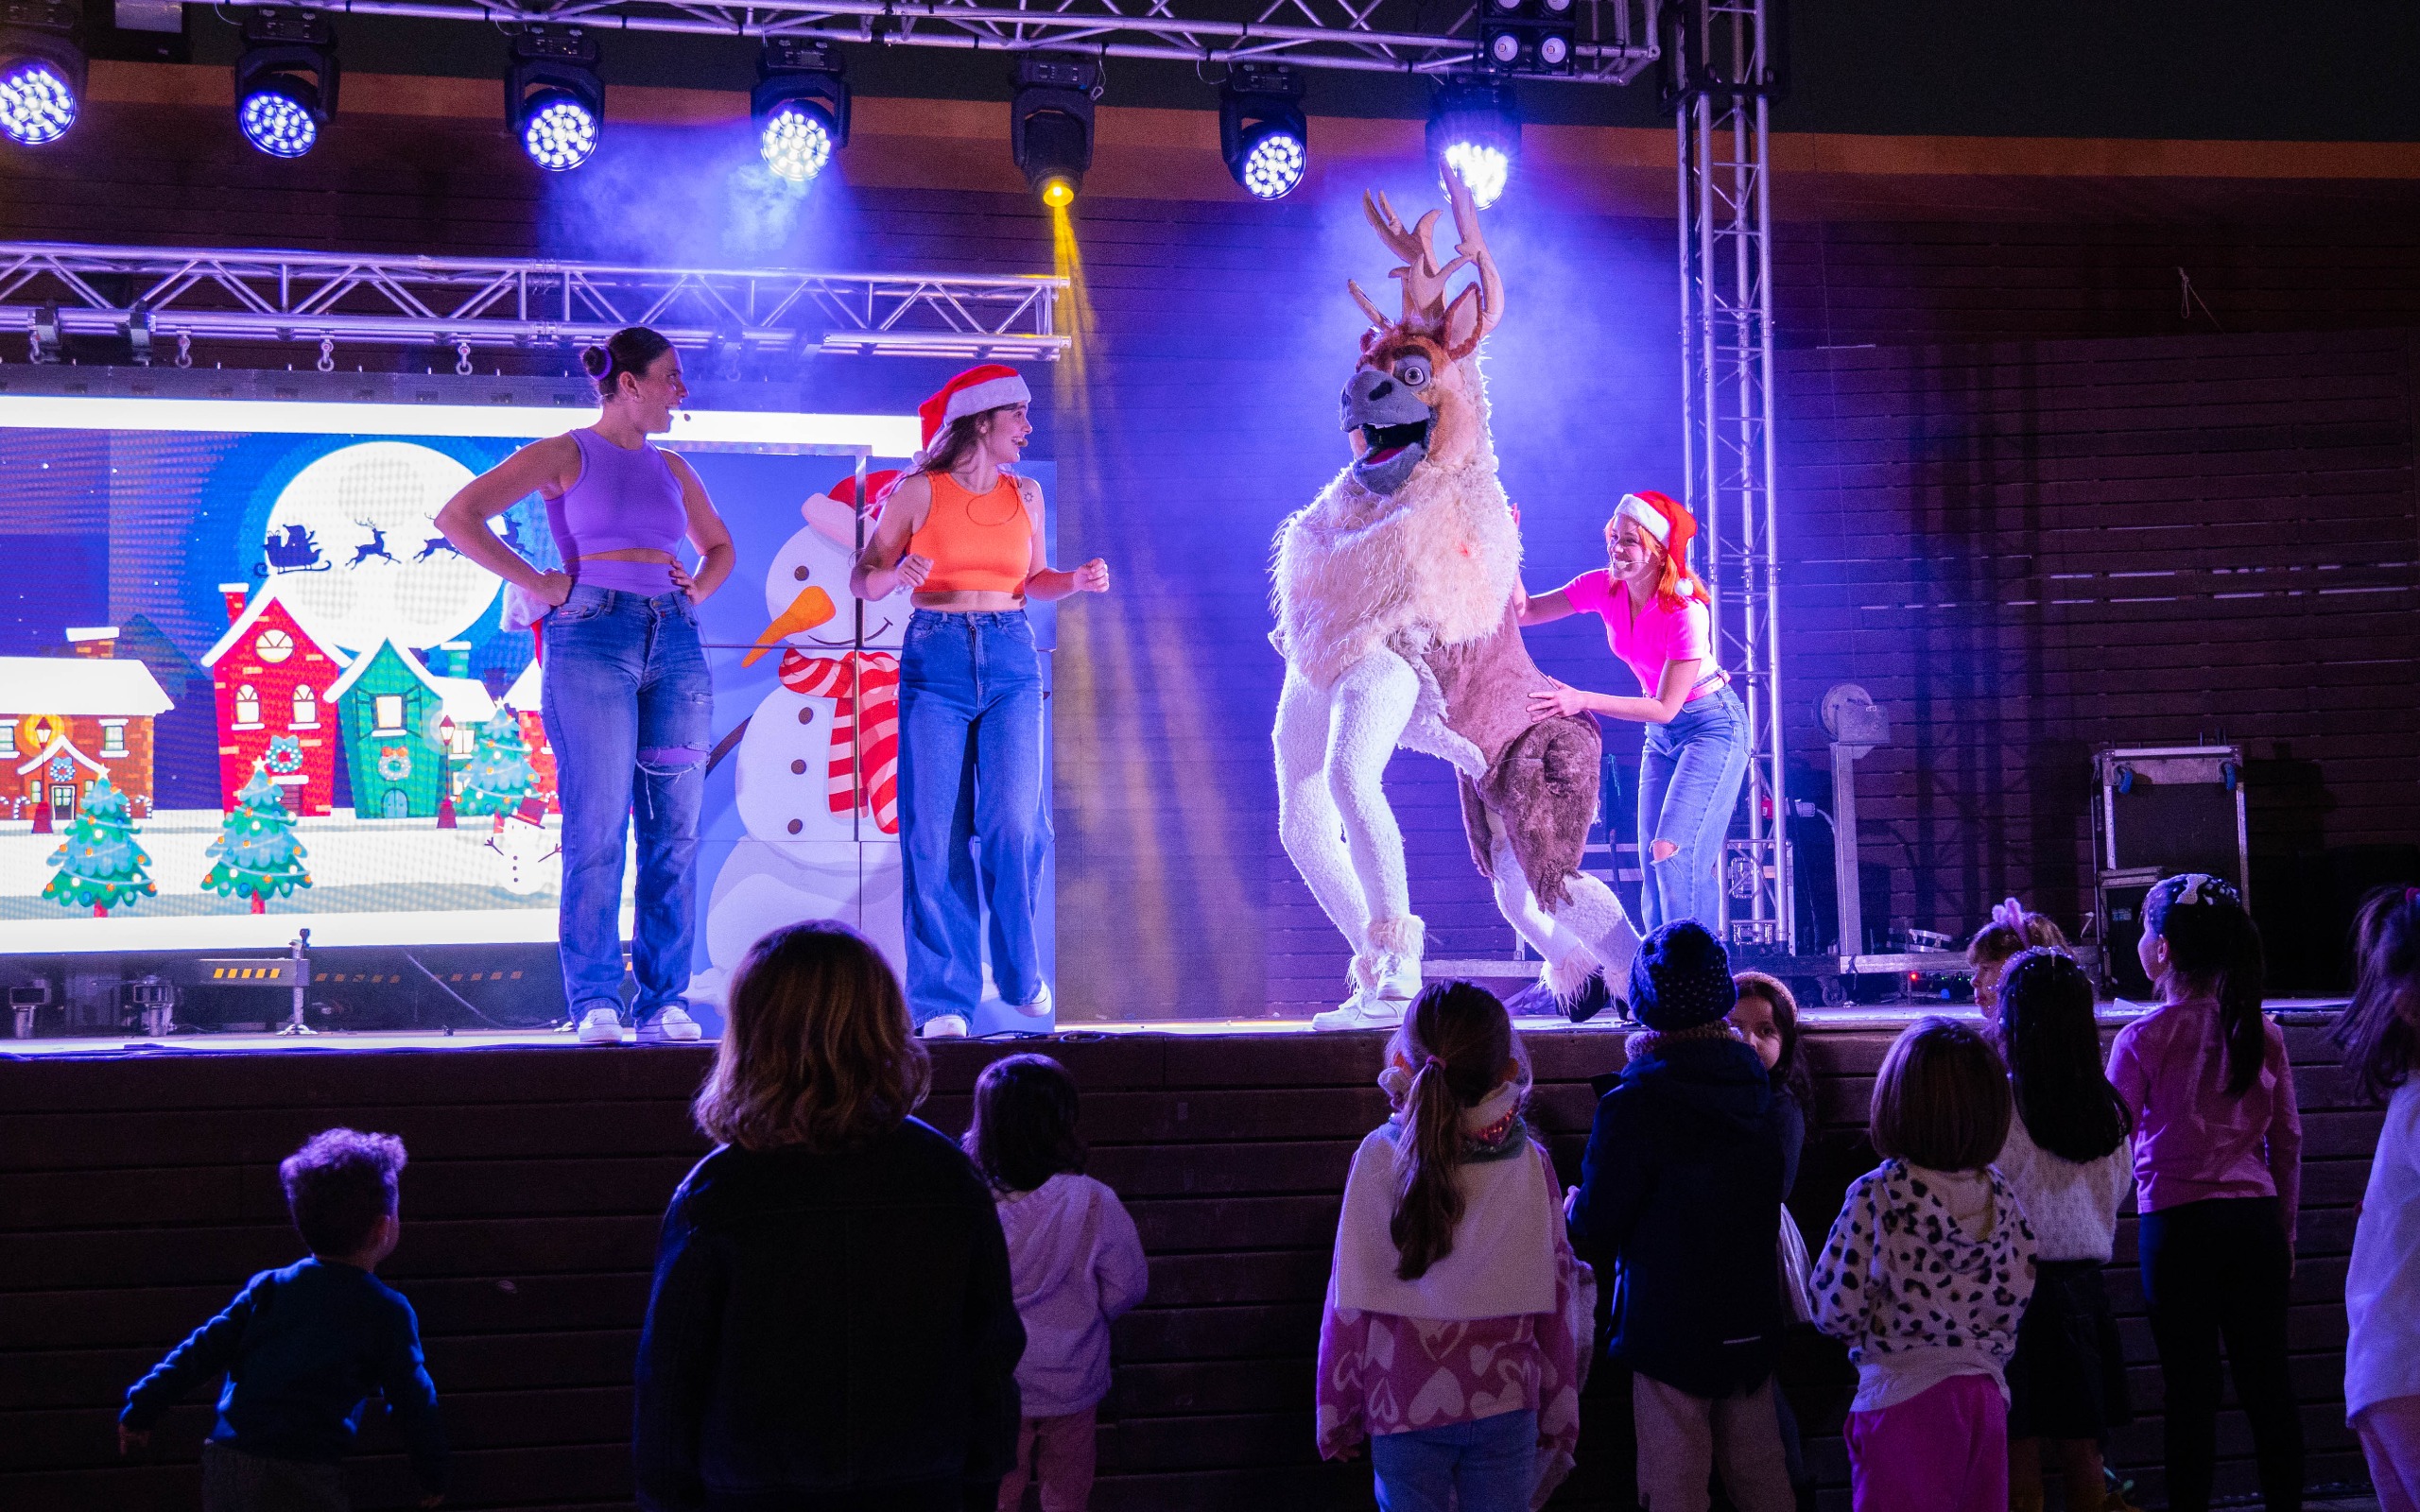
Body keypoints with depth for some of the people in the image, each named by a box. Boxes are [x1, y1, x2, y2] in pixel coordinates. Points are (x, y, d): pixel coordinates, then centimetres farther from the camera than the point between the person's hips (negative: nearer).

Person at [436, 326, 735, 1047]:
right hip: (593, 637, -5)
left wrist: (697, 590, 14)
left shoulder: (670, 468, 19)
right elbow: (457, 516, -4)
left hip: (675, 642, 5)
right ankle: (594, 1001, -3)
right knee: (597, 828, -8)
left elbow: (719, 545, 35)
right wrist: (537, 583, -7)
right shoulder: (567, 455, 3)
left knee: (675, 831, 1)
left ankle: (665, 1000, 5)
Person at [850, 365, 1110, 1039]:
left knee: (1013, 821, -10)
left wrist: (1078, 579, 3)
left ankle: (1021, 973, 13)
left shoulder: (1025, 494, 12)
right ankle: (944, 998, 4)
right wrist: (898, 576, -19)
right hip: (935, 660, -2)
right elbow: (862, 579, 2)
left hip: (1010, 660, 2)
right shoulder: (919, 492, 1)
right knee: (936, 833, -4)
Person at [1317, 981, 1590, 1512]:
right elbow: (1555, 1298, 0)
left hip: (1403, 1408, -1)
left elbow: (1351, 1299, -7)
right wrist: (1560, 1414, 11)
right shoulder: (1530, 1164, -6)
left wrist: (1336, 1411, 4)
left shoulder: (1379, 1158, -10)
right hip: (1505, 1406, 1)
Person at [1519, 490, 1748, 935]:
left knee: (1671, 850, -19)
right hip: (1661, 733, 7)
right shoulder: (1604, 587, -10)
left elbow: (1665, 707, -25)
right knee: (1654, 863, 3)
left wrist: (1582, 701, -31)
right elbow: (1523, 612, -5)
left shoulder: (1685, 613, -28)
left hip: (1712, 725, -7)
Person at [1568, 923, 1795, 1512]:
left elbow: (1596, 1227, -16)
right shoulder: (1755, 1083, -1)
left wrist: (1575, 1205, 9)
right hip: (1753, 1323, 6)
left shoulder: (1635, 1104, -19)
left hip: (1671, 1328, -6)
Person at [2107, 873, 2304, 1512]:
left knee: (2191, 1387, 2)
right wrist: (2285, 1231, 16)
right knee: (2267, 1381, 8)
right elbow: (2288, 1140, 8)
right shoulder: (2260, 1030, 3)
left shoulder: (2143, 1038, -8)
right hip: (2256, 1219, 3)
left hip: (2178, 1221, -3)